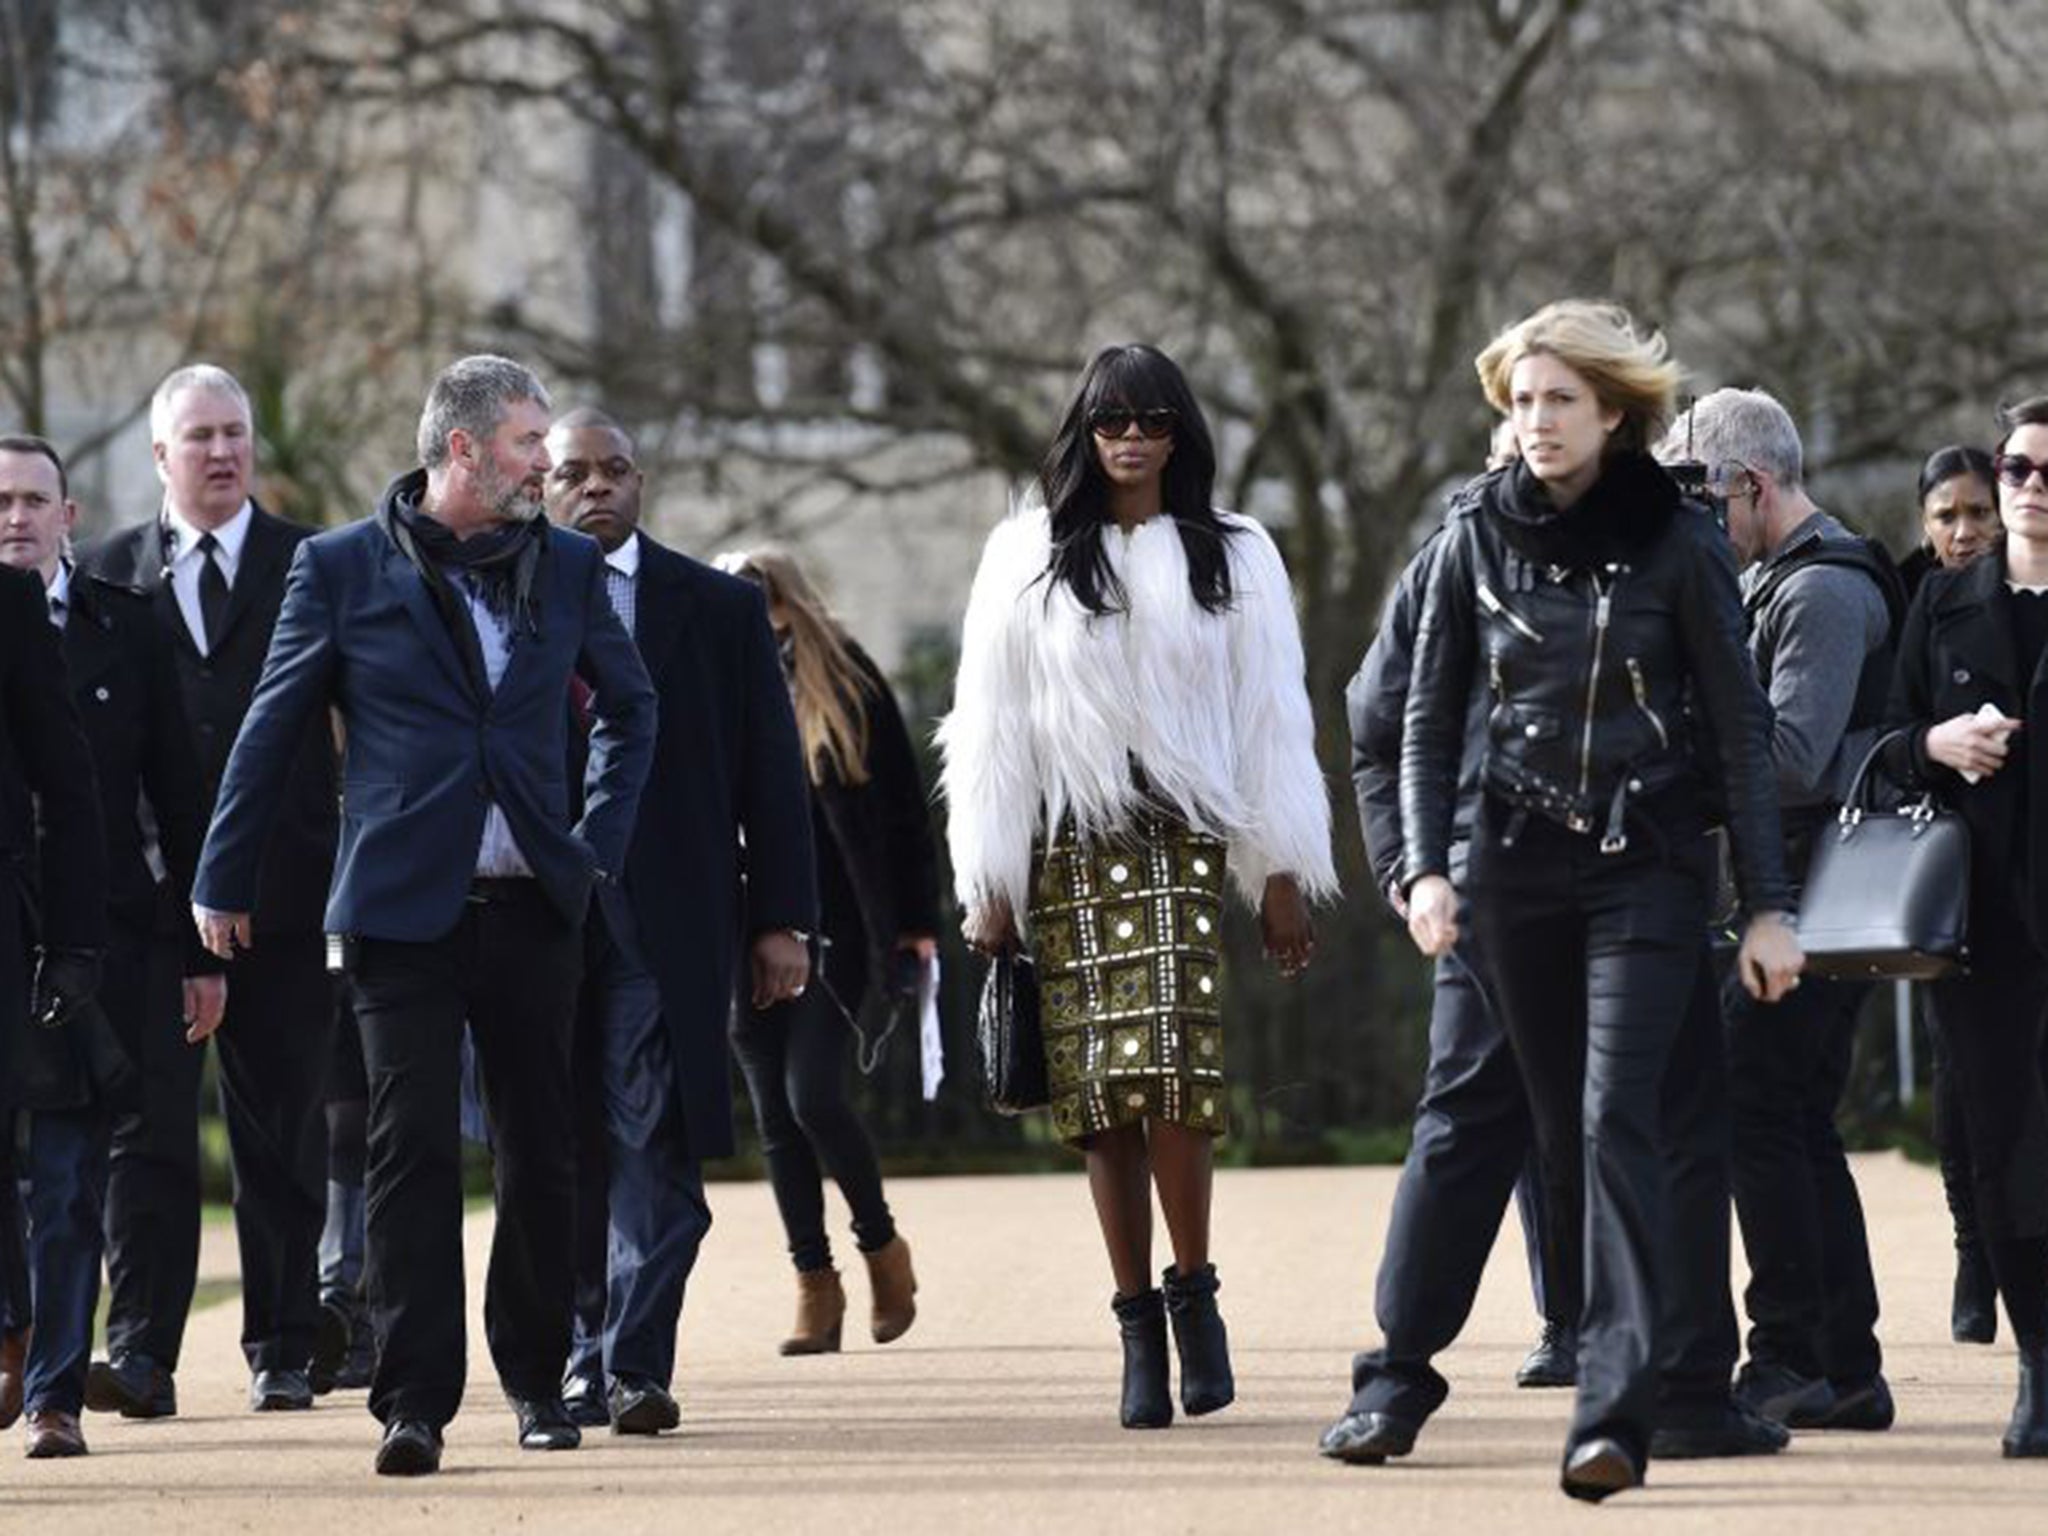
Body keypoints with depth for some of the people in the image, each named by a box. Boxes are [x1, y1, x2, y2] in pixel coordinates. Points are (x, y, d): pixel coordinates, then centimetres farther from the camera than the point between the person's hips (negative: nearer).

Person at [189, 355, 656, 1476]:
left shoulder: (565, 567, 8)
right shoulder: (343, 569, -1)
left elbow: (628, 707, 23)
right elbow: (272, 732, 5)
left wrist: (600, 839, 13)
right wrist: (222, 884, 7)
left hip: (531, 909, 3)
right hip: (402, 909, -3)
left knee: (540, 1156, 9)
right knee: (414, 1156, -8)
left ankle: (535, 1376, 23)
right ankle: (415, 1402, -7)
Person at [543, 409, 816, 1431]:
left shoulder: (721, 609, 8)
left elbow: (772, 774, 7)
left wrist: (780, 919, 1)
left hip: (667, 921, -1)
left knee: (654, 1144, -9)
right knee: (569, 1150, 6)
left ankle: (635, 1364, -11)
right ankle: (587, 1355, 16)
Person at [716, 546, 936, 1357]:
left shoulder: (846, 684, 1)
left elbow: (901, 804, 2)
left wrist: (913, 921, -2)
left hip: (836, 929, -3)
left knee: (812, 1093, -12)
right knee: (777, 1115, 3)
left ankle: (881, 1248, 10)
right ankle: (815, 1287, 10)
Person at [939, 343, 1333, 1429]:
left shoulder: (1233, 558, 11)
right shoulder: (1029, 556, 9)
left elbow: (1271, 720, 10)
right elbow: (991, 726, 8)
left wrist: (1282, 872, 5)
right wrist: (990, 885, 3)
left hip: (1183, 838, -1)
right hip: (1070, 848, 1)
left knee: (1168, 1063, -19)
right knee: (1100, 1094, -3)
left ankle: (1192, 1290, -4)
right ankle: (1140, 1331, 3)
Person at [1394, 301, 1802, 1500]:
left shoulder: (1677, 542, -4)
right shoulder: (1479, 540, 5)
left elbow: (1743, 729, -2)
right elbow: (1430, 722, 9)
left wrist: (1771, 905, -6)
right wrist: (1426, 868, -5)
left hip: (1648, 867, -4)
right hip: (1520, 865, 4)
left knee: (1617, 1119, -16)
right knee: (1563, 1132, 7)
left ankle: (1616, 1412, -22)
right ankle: (1624, 1357, 21)